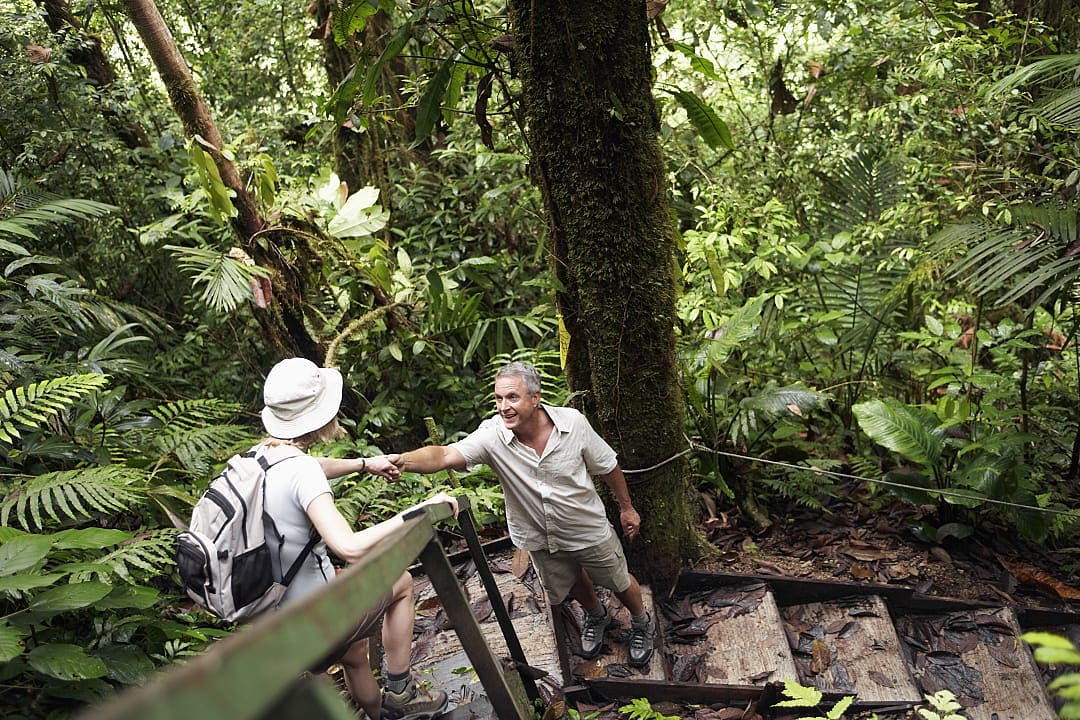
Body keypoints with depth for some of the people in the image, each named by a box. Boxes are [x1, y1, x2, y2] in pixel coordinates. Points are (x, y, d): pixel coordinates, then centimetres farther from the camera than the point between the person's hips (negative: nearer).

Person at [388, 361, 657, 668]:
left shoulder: (573, 422, -26)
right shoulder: (492, 435, -27)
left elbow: (607, 466, -10)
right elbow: (444, 455, -42)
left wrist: (626, 507, 1)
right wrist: (403, 460, -62)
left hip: (589, 530, -1)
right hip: (541, 539, 2)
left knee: (620, 581, 19)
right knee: (571, 584, 27)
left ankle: (642, 623, 53)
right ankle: (596, 616, 62)